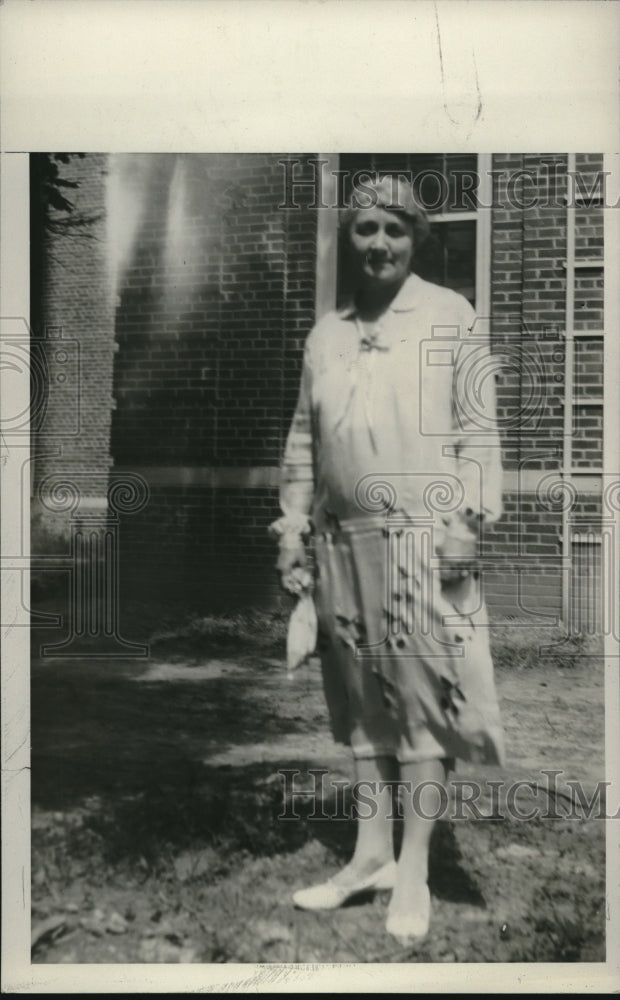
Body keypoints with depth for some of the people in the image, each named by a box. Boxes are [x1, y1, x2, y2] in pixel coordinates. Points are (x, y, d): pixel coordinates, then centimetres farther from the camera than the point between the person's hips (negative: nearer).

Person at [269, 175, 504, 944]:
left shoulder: (451, 317, 2)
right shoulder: (325, 333, 16)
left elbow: (478, 427, -3)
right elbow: (303, 438, 17)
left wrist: (467, 518, -12)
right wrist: (292, 523, 11)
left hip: (422, 535, -5)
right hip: (343, 539, 5)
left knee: (421, 698, -2)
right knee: (361, 699, 10)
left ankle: (413, 870, 9)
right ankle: (370, 854, 22)